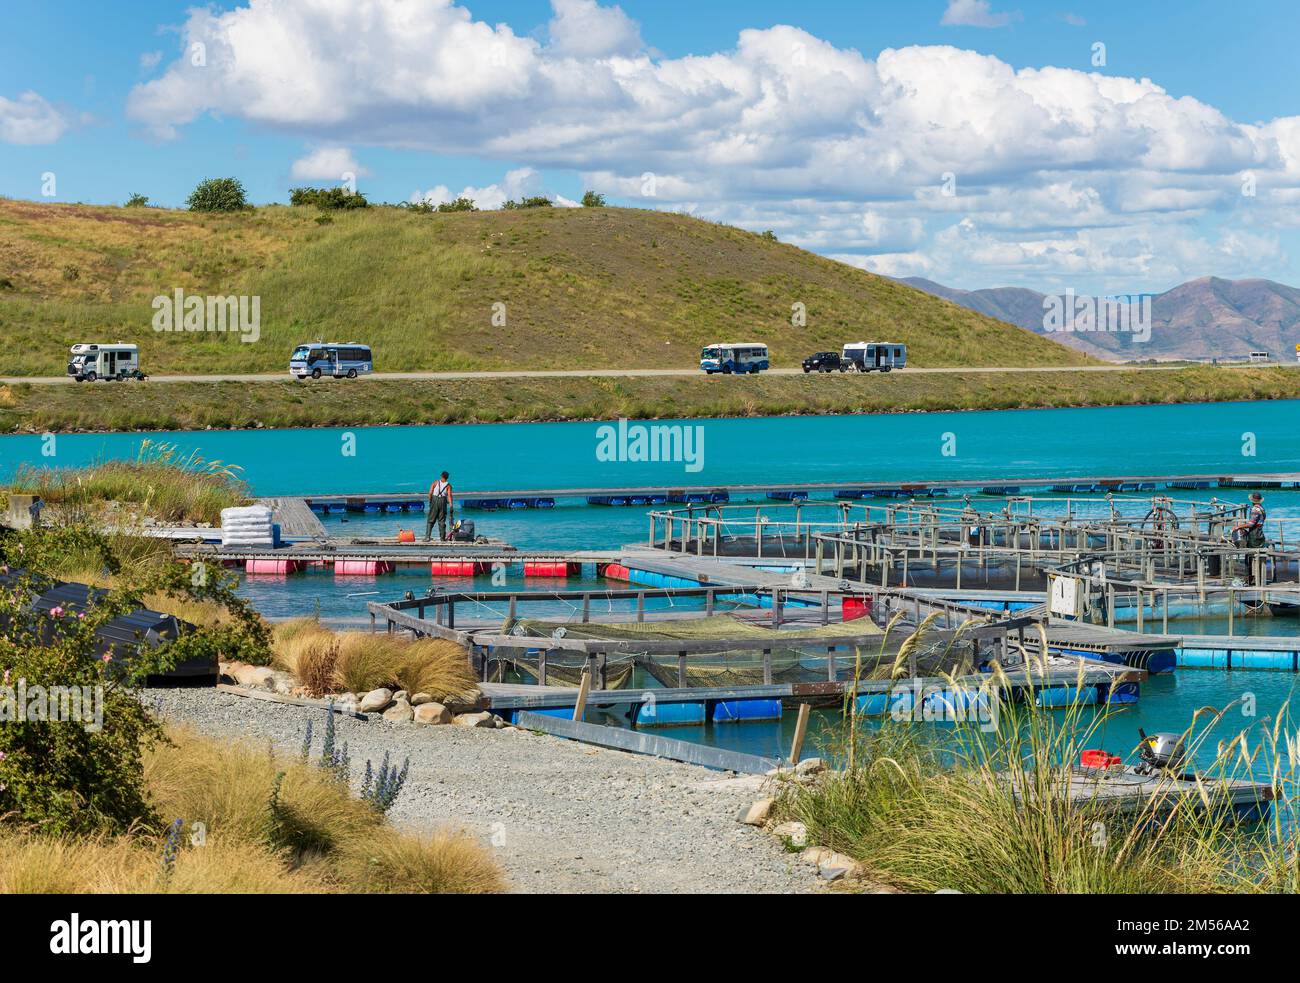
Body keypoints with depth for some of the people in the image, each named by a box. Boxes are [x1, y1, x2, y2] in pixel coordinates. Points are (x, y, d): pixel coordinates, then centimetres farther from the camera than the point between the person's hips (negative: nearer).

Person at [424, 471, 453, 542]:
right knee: (442, 521, 8)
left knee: (430, 520, 3)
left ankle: (427, 536, -6)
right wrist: (451, 505, -14)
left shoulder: (436, 482, 3)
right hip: (443, 501, 0)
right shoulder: (448, 485, 2)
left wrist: (430, 501, 6)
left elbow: (430, 493, -4)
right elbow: (449, 495, -11)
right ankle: (442, 537, 9)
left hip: (434, 500, 0)